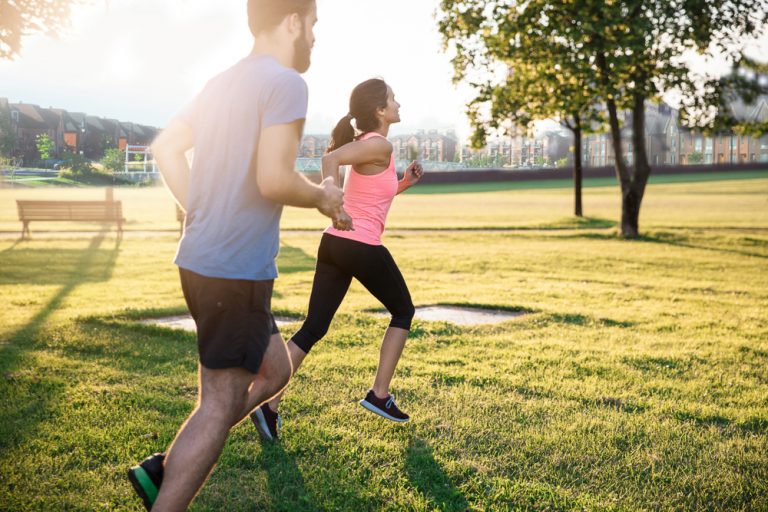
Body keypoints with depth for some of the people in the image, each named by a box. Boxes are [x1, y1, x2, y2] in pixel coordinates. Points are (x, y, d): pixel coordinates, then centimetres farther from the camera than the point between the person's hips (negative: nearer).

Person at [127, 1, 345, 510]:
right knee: (220, 406, 1)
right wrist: (323, 197, -3)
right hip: (237, 272, -9)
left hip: (202, 260, 9)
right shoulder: (284, 83, -13)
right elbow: (273, 180, -22)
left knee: (275, 371, 20)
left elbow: (166, 147, 18)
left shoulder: (222, 83, 14)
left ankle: (163, 470, 18)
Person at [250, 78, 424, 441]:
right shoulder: (380, 145, -10)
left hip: (334, 243, 8)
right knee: (403, 311, 15)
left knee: (314, 327, 6)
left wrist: (404, 183, 17)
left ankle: (270, 403, -2)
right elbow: (331, 159, -27)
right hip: (363, 247, -8)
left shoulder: (366, 144, 18)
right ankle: (379, 395, 16)